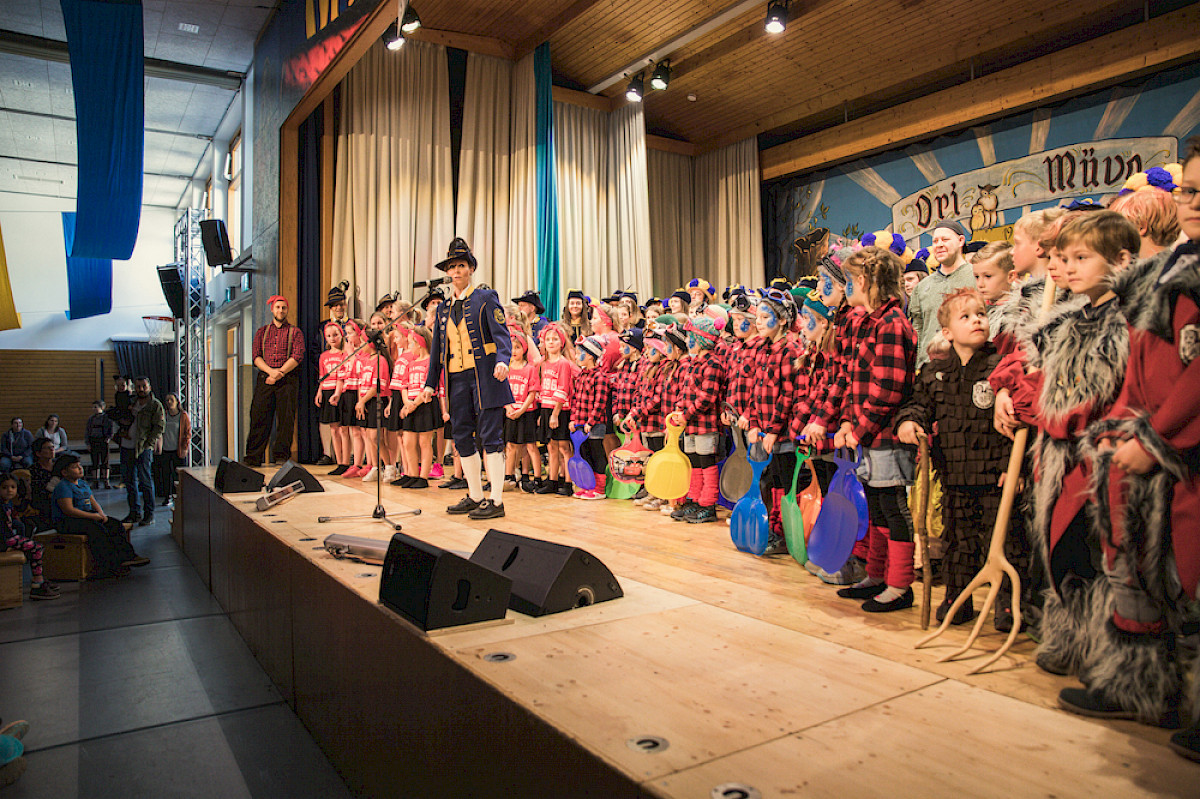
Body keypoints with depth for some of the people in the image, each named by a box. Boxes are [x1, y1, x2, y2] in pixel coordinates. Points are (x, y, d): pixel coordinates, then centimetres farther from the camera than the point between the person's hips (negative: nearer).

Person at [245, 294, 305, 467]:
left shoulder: (295, 332, 12)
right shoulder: (262, 331, 20)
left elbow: (298, 356, -1)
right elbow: (255, 355, 9)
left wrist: (279, 373, -11)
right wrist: (271, 371, -9)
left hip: (287, 380, -2)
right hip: (264, 378, 2)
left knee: (285, 418, -6)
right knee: (259, 417, -4)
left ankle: (281, 455, -1)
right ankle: (253, 457, -2)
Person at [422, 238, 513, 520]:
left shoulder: (485, 297, 1)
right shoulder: (444, 309, 18)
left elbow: (501, 333, -10)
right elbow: (437, 349, 21)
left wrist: (503, 360, -29)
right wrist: (430, 383, 17)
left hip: (484, 376, -6)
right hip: (457, 380, 6)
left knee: (490, 436, -6)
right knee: (462, 439, 8)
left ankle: (496, 501, -1)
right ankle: (475, 497, 20)